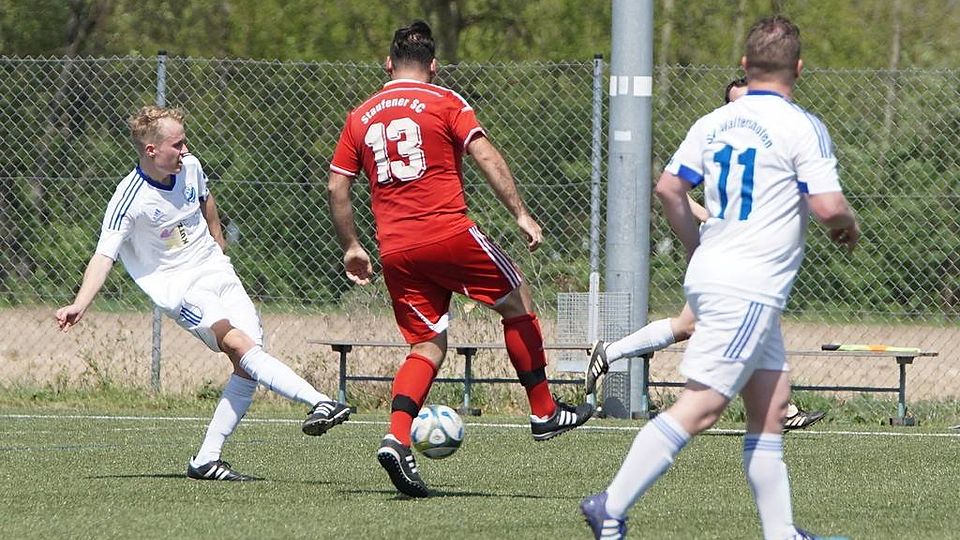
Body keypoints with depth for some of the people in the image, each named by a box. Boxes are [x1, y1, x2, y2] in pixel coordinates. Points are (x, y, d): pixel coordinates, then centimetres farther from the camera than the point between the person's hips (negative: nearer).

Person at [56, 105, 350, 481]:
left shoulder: (189, 167, 0)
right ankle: (319, 404, -39)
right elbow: (104, 256, -21)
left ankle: (206, 461, -3)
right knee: (239, 345, -28)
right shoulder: (129, 199, -17)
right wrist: (79, 305, -34)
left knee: (247, 368, -7)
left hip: (217, 272, 7)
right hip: (179, 288, -7)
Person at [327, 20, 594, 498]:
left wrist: (351, 248, 22)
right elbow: (486, 157, -8)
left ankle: (397, 439, -11)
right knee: (517, 303, 16)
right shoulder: (445, 103, 2)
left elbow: (337, 187, 13)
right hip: (449, 234, -4)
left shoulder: (360, 117, 15)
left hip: (395, 251, 4)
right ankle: (544, 413, 20)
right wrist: (520, 214, -7)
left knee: (427, 347, 10)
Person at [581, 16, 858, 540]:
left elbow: (668, 187, 10)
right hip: (749, 291, -8)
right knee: (699, 406, -12)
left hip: (711, 275, 8)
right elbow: (828, 205, -16)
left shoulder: (713, 123, 9)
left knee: (770, 405, 12)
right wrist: (847, 225, 6)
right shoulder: (801, 126, -10)